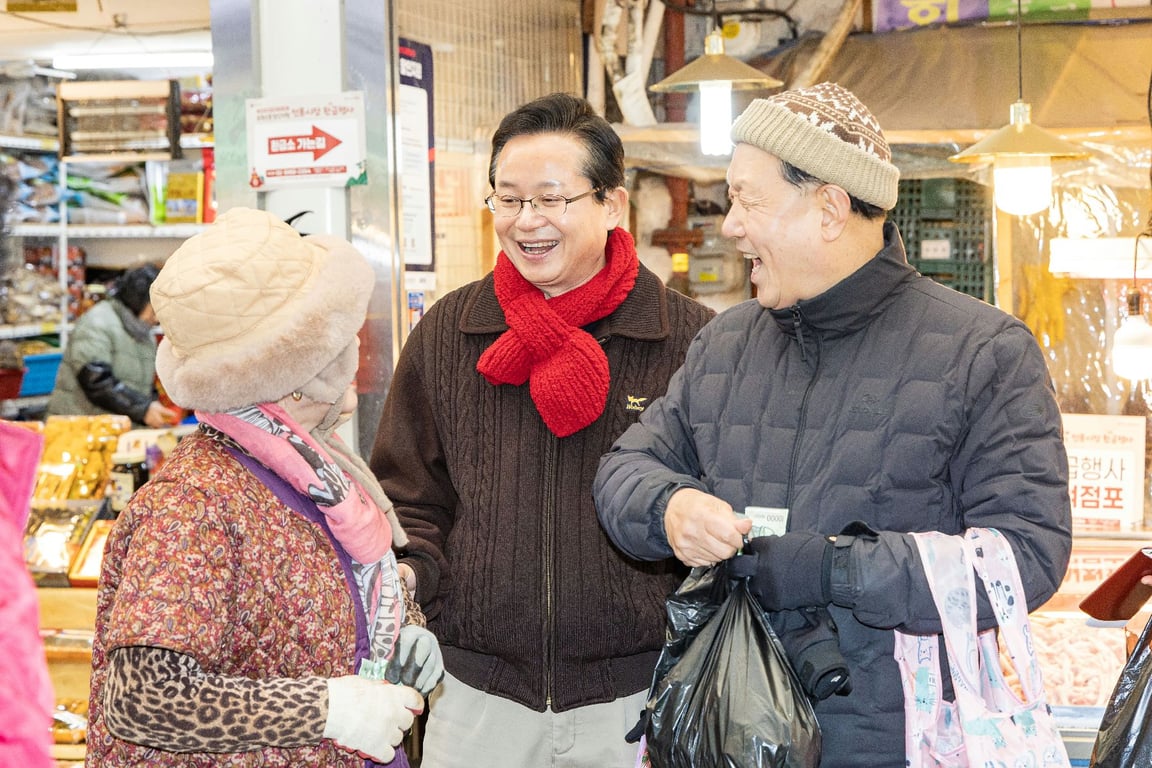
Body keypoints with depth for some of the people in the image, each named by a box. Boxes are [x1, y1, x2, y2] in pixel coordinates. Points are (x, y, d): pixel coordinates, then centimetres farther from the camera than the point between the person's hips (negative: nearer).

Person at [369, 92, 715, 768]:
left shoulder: (690, 339, -4)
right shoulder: (445, 335, 4)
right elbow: (413, 500, 11)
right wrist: (406, 573, -8)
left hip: (638, 699, -2)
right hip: (477, 696, 2)